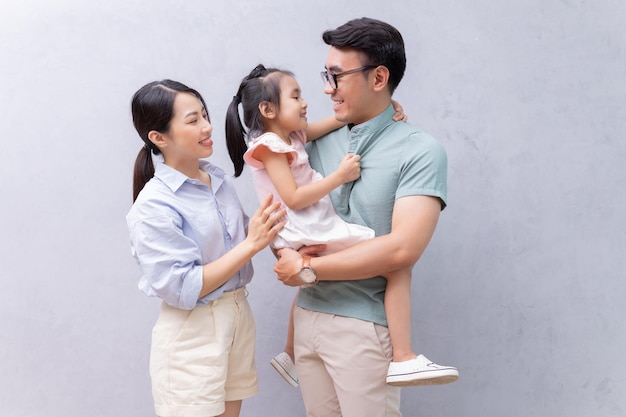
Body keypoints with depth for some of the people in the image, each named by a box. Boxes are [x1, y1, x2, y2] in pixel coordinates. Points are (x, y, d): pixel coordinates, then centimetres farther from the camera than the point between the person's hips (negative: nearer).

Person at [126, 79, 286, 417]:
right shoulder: (154, 205, -18)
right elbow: (182, 290, -20)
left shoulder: (219, 179, 3)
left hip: (238, 319, 7)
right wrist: (252, 244, -21)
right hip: (192, 334, -7)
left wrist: (263, 227, -6)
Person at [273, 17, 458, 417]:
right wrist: (291, 252, -7)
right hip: (308, 313, 5)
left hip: (365, 325, -5)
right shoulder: (319, 143, 8)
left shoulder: (420, 151, -9)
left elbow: (403, 248, -19)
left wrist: (309, 270, -13)